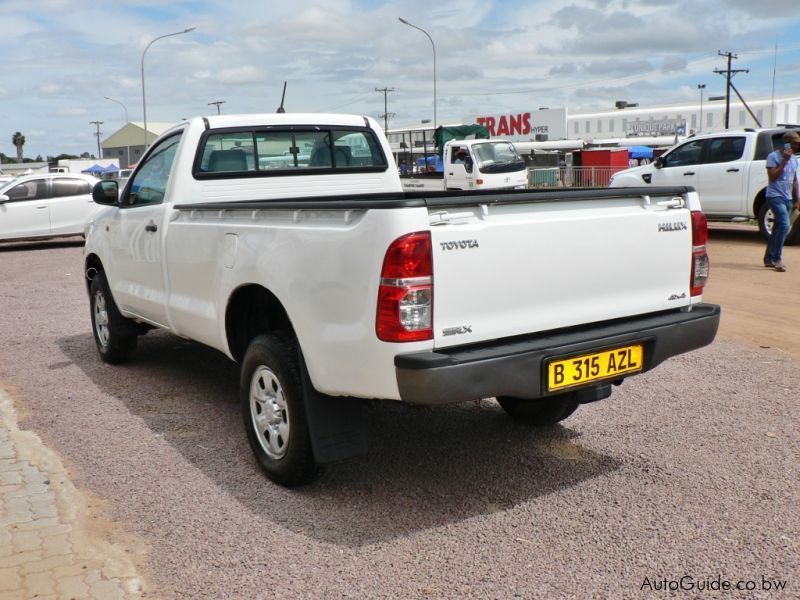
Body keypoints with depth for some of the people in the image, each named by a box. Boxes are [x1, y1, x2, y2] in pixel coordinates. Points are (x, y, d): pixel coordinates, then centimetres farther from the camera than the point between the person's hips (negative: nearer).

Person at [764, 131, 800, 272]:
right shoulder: (773, 157, -7)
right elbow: (772, 177, -17)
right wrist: (784, 161, -18)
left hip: (788, 198, 8)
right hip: (775, 196, -8)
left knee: (779, 228, 9)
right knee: (784, 225, -21)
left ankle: (768, 259, 17)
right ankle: (777, 259, -19)